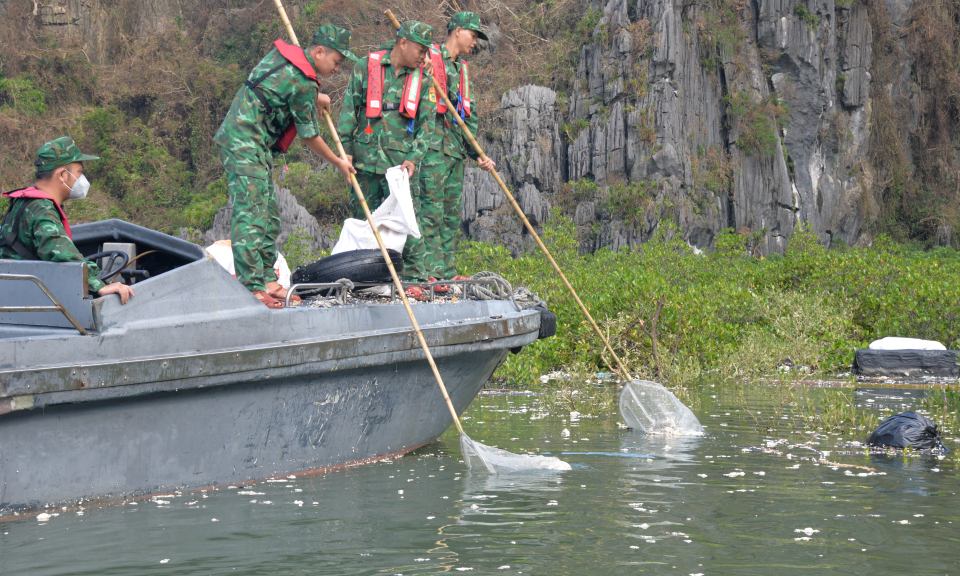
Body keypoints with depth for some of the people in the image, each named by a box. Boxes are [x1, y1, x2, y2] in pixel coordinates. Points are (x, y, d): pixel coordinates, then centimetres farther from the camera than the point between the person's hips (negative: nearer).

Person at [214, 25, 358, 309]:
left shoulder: (282, 53, 11)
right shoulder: (303, 83, -15)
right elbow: (309, 136, -5)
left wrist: (314, 97, 28)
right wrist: (339, 163, 9)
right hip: (245, 145, -11)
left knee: (269, 213, 11)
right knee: (251, 214, -15)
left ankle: (267, 280, 14)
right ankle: (252, 287, -20)